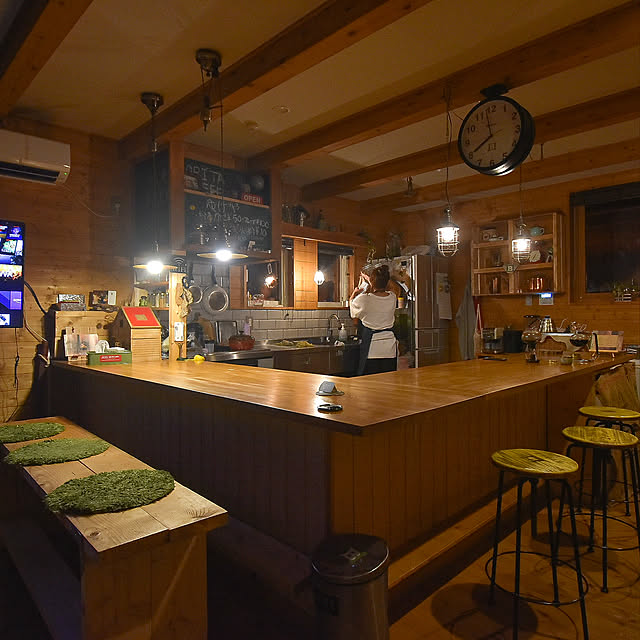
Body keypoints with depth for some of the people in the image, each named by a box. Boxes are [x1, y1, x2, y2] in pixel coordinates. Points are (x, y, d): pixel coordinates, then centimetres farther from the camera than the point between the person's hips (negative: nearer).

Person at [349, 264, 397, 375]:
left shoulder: (364, 300, -14)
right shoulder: (392, 298, 1)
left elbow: (351, 303, 10)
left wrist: (355, 292, 30)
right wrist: (368, 279, 40)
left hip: (372, 347, -4)